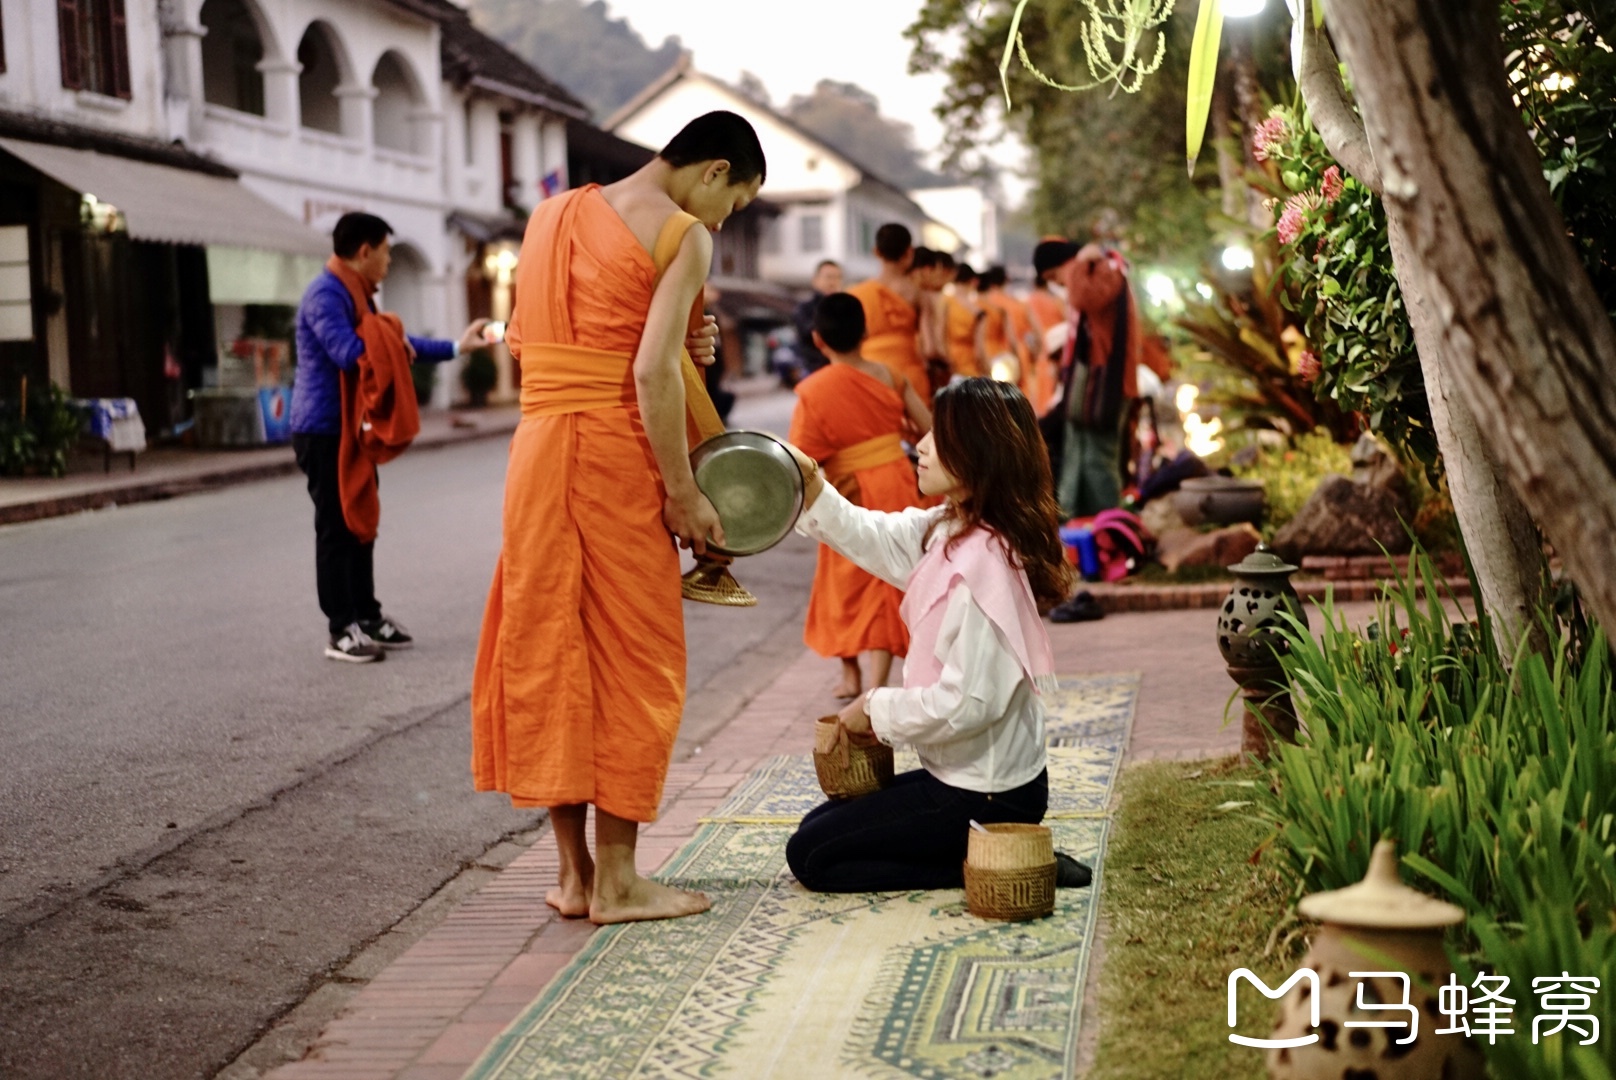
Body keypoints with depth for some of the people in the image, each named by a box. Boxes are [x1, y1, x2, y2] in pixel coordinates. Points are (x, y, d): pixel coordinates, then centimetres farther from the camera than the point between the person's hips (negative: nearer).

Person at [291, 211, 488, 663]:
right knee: (336, 528, -6)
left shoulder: (355, 294, 17)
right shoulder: (325, 295, -17)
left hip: (350, 429, 10)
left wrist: (456, 347, 25)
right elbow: (350, 354, -29)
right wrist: (393, 343, -10)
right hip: (324, 430, -10)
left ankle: (366, 616, 21)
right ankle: (341, 629, 0)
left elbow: (397, 346, 26)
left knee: (361, 523, 13)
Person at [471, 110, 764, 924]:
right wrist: (682, 493, -12)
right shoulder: (682, 234, -5)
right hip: (615, 454, -6)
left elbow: (521, 342, 13)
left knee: (546, 656, 10)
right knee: (629, 660, 3)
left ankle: (573, 871, 18)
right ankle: (616, 879, 7)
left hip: (536, 447, 6)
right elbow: (652, 371, -16)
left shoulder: (551, 215, 16)